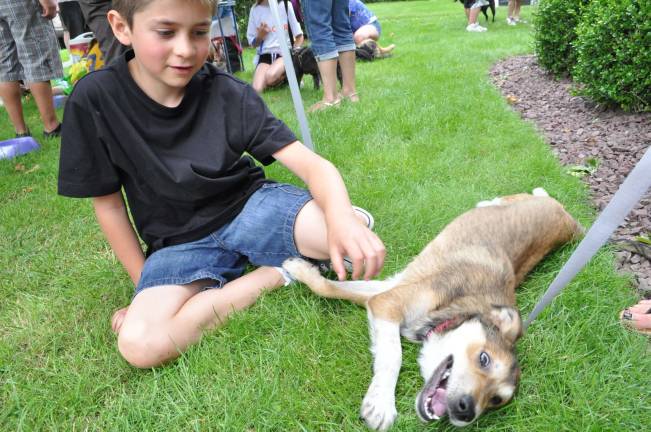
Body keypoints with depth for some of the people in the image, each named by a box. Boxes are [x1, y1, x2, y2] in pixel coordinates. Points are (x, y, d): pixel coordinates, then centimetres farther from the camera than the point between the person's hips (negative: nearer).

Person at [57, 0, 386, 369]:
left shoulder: (229, 94, -12)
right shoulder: (95, 99, -12)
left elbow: (311, 163, -19)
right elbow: (108, 203, -2)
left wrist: (340, 217, -41)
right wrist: (146, 286, 1)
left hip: (249, 205, -1)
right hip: (179, 241, 2)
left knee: (358, 242, -31)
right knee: (140, 344, -28)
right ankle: (281, 271, -13)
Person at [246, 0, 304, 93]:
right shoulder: (255, 9, 6)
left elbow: (299, 36, 4)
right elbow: (252, 42, 12)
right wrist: (260, 36, -9)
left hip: (284, 54, -2)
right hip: (265, 55, 3)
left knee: (271, 76, -35)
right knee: (257, 89, -23)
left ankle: (286, 76, -1)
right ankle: (278, 79, 8)